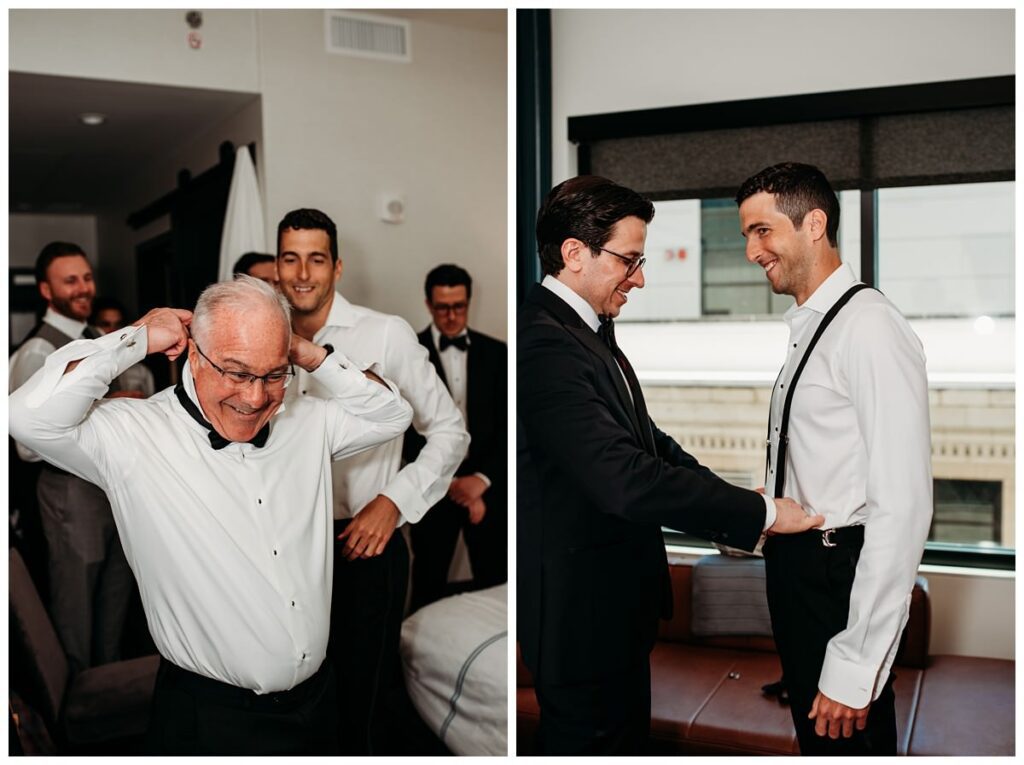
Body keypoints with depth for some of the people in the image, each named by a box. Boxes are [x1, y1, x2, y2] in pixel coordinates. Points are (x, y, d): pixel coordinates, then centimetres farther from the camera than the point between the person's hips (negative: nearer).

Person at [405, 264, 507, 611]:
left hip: (489, 486, 2)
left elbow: (508, 425, 2)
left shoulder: (496, 353, 5)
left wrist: (482, 478, -10)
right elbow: (405, 432, -5)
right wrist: (451, 482, -10)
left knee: (495, 586, 5)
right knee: (429, 586, 8)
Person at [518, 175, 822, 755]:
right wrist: (760, 513, -23)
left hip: (619, 599, 10)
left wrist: (735, 514, -1)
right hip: (584, 613, -10)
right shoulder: (546, 343, -25)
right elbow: (625, 480, -32)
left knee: (628, 735, 24)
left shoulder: (590, 332, 9)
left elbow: (649, 442, 11)